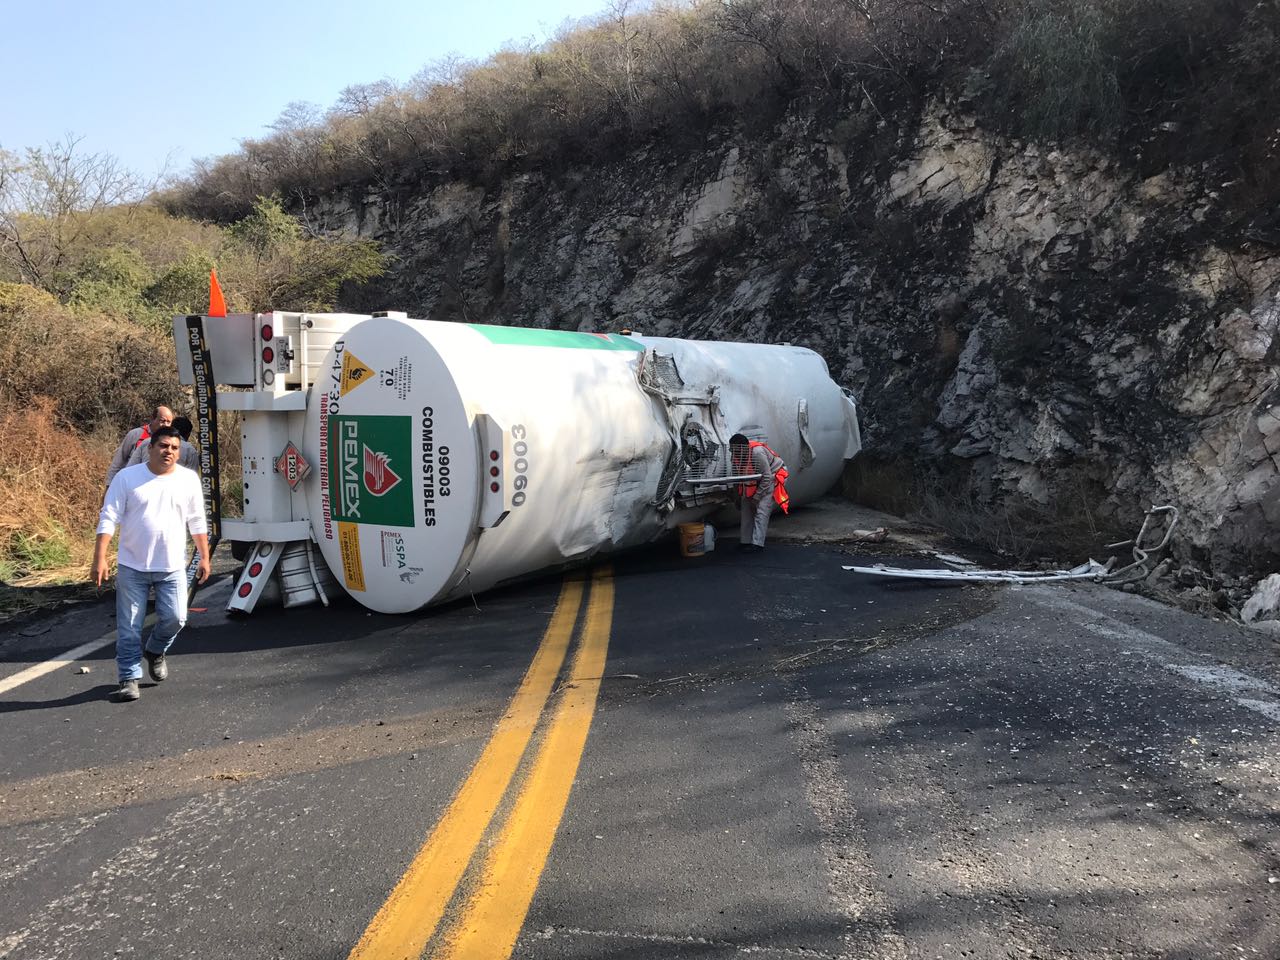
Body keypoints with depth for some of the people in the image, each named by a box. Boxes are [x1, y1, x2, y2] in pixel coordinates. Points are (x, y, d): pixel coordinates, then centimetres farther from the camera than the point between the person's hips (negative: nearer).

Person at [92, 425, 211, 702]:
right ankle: (129, 678, 15)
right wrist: (100, 559, -13)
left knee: (175, 618, -2)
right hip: (132, 567, -1)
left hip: (172, 568, 2)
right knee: (129, 628, 3)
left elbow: (197, 522, 8)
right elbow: (108, 519, -7)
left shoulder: (189, 479, 0)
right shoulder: (126, 477, -6)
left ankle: (155, 651, 29)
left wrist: (204, 557, 7)